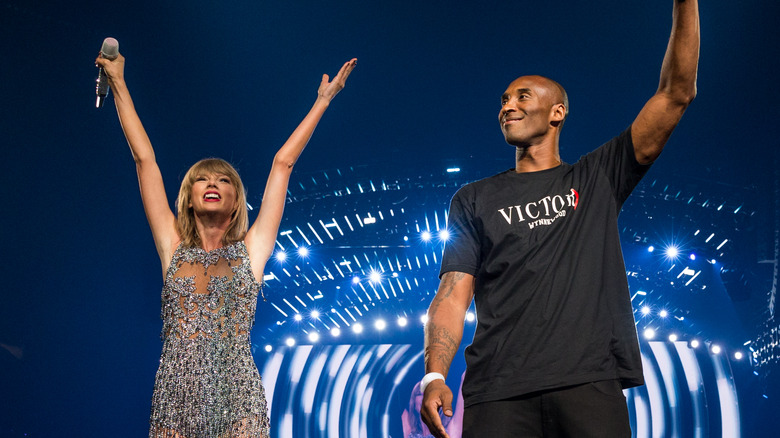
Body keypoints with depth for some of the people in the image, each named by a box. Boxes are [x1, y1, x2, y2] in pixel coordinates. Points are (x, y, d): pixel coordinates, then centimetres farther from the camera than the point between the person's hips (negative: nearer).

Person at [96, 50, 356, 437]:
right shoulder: (173, 248, 11)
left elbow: (283, 163, 12)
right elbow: (145, 159, 13)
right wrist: (118, 84, 16)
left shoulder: (250, 251, 9)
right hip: (174, 405, 1)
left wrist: (323, 100, 17)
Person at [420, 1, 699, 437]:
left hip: (588, 384, 0)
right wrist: (434, 376, -7)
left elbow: (676, 94, 9)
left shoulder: (597, 178, 16)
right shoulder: (475, 200, 19)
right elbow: (454, 294, 9)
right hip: (498, 390, 1)